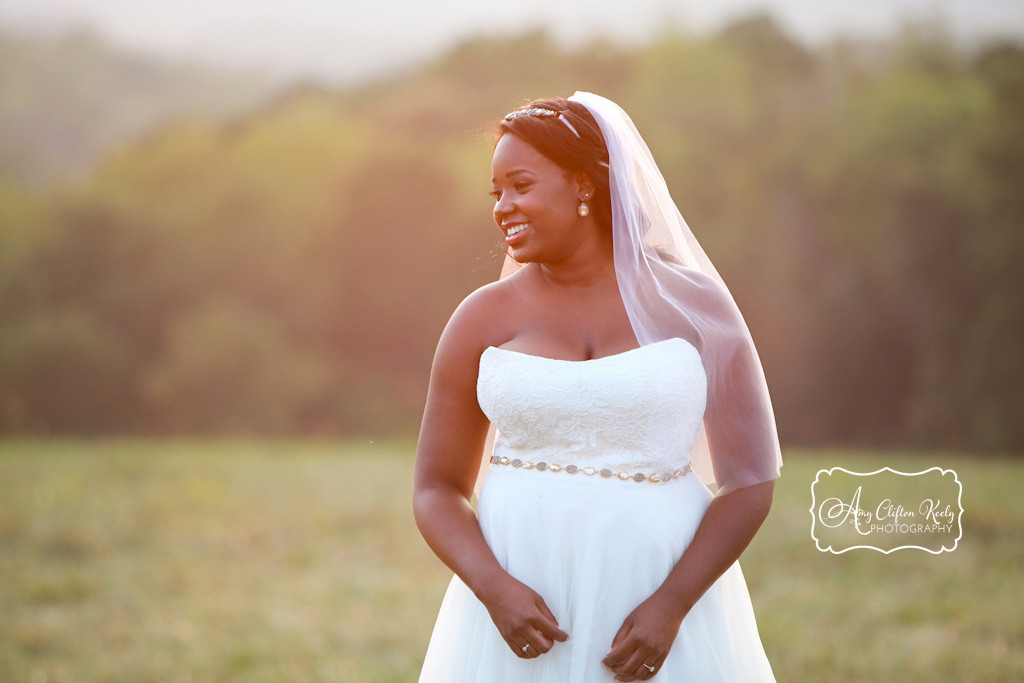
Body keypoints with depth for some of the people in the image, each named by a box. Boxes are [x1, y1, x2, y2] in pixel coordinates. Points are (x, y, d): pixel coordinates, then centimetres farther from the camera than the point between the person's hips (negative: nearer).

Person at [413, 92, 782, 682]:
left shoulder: (694, 305, 0)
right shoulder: (484, 319, 3)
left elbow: (751, 478, -1)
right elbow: (437, 489, 5)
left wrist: (671, 606, -12)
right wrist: (495, 590, -13)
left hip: (663, 600, -1)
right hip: (524, 607, 1)